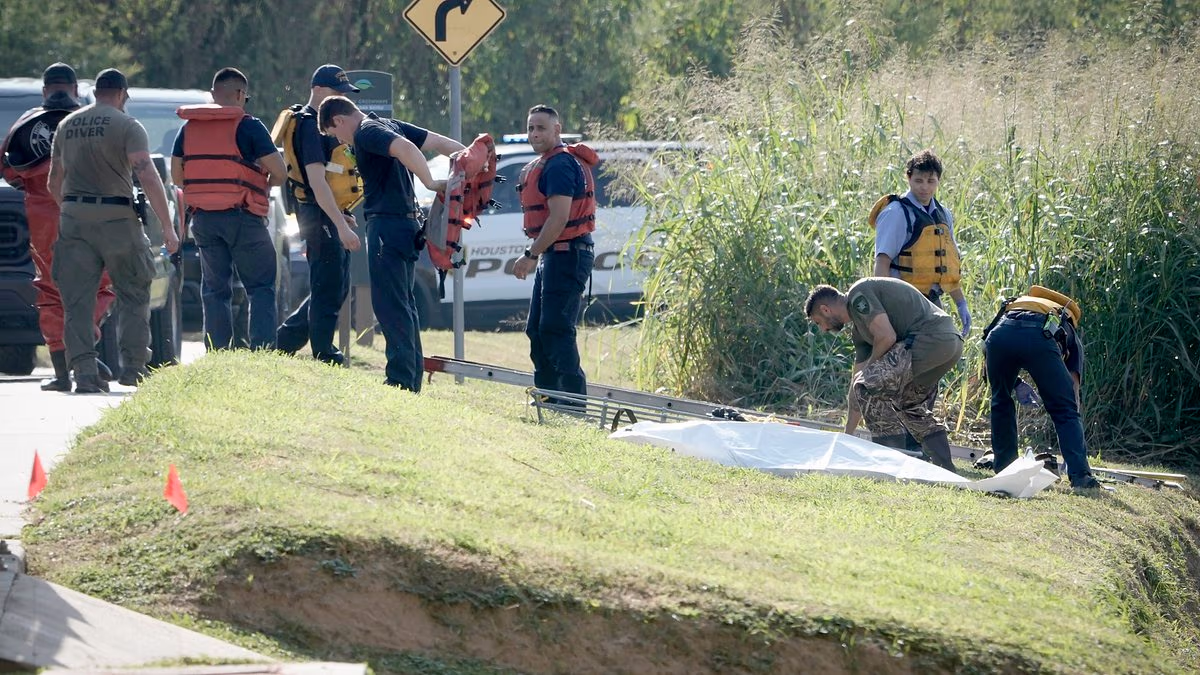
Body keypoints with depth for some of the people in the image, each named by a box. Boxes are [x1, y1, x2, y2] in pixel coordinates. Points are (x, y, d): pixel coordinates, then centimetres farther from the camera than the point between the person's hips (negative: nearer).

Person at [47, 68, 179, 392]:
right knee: (133, 296, 9)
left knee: (77, 300, 2)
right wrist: (167, 226, -11)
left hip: (74, 219, 4)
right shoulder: (127, 126, -4)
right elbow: (148, 178, -14)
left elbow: (54, 182, 17)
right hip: (116, 218, -4)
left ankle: (84, 372, -7)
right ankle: (133, 366, 2)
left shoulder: (66, 126, 12)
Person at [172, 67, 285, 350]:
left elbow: (176, 172, 13)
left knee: (215, 290, 12)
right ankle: (263, 353, -9)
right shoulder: (248, 126, -7)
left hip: (203, 218, 5)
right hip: (242, 217, -5)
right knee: (260, 288, 2)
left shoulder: (189, 127, 9)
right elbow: (279, 172, -9)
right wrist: (268, 184, 12)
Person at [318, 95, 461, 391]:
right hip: (406, 222, 10)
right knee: (403, 304, 15)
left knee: (390, 305, -9)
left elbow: (405, 148, -31)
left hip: (387, 225, -10)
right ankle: (412, 382, 18)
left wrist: (430, 183, -28)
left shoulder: (367, 133, -12)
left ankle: (400, 380, -12)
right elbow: (440, 143, 15)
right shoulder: (389, 125, 17)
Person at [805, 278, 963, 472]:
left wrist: (870, 366, 6)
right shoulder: (859, 330, 28)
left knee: (869, 386, -9)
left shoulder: (858, 295, 0)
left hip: (930, 338, -10)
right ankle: (946, 471, 23)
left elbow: (886, 337, -13)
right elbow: (857, 384, 31)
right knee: (909, 403, 28)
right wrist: (847, 435, 34)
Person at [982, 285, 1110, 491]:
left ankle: (1003, 469, 30)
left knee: (1001, 402, 28)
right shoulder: (1072, 337, 38)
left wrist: (1016, 385, 32)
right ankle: (1080, 475, -2)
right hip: (1040, 336, -3)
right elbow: (1073, 387, 25)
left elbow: (987, 351, 33)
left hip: (1000, 330, 3)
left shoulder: (1015, 304, 47)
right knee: (1065, 410, 9)